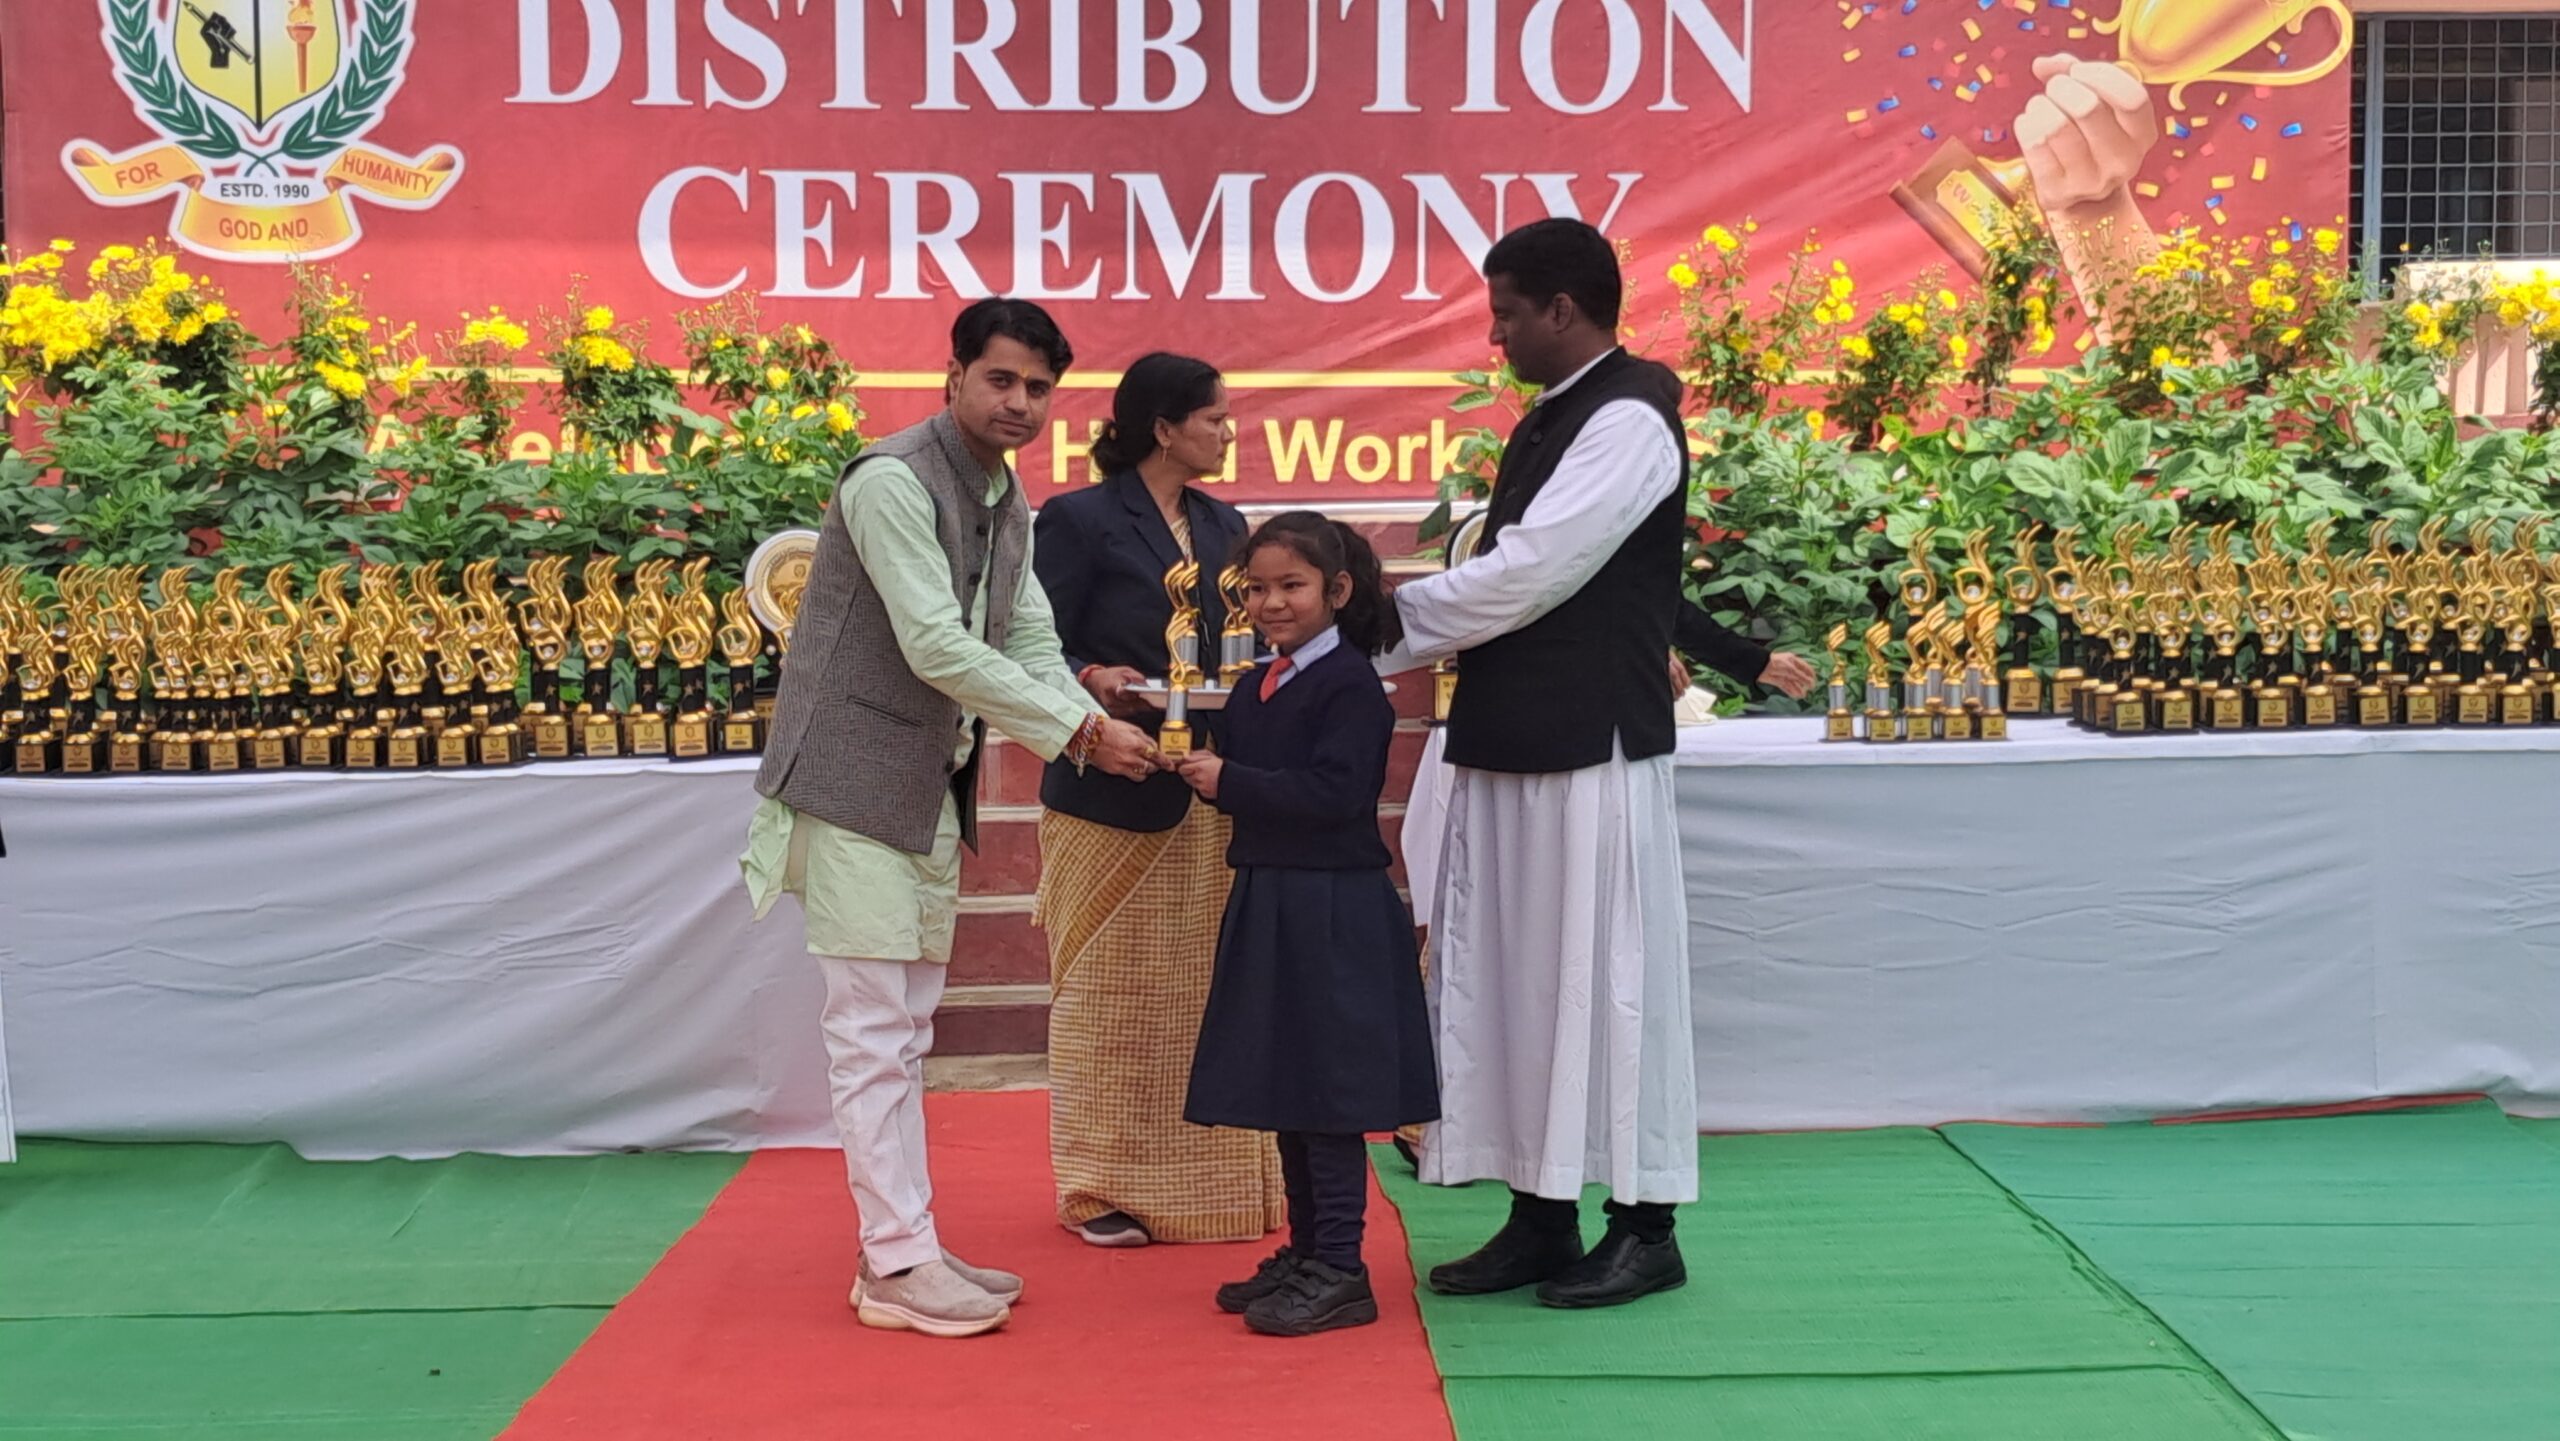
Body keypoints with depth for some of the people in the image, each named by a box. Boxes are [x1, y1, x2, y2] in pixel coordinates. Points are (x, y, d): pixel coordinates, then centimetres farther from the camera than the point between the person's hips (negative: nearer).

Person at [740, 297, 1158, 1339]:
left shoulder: (1008, 502, 12)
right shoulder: (892, 481, -17)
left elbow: (1030, 647, 9)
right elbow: (938, 648, -24)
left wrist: (1097, 726, -10)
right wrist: (1079, 732, -22)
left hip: (933, 791, 9)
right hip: (856, 783, -9)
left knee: (903, 1032, 13)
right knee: (875, 1029, -6)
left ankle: (902, 1250, 20)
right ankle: (897, 1264, 0)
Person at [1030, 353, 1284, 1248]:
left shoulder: (1223, 525, 14)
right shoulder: (1079, 520, -5)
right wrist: (1095, 680, -25)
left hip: (1211, 794, 6)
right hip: (1112, 795, -6)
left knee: (1206, 992, 7)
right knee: (1108, 996, 2)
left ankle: (1204, 1180, 17)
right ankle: (1100, 1189, 11)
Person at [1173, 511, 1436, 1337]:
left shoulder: (1349, 683, -12)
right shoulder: (1257, 686, 13)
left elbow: (1332, 795, -23)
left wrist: (1230, 781, -20)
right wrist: (1196, 763, -4)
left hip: (1334, 916, -9)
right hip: (1267, 907, 9)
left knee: (1330, 1094, -4)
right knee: (1284, 1092, 14)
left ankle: (1339, 1270, 3)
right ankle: (1305, 1254, 25)